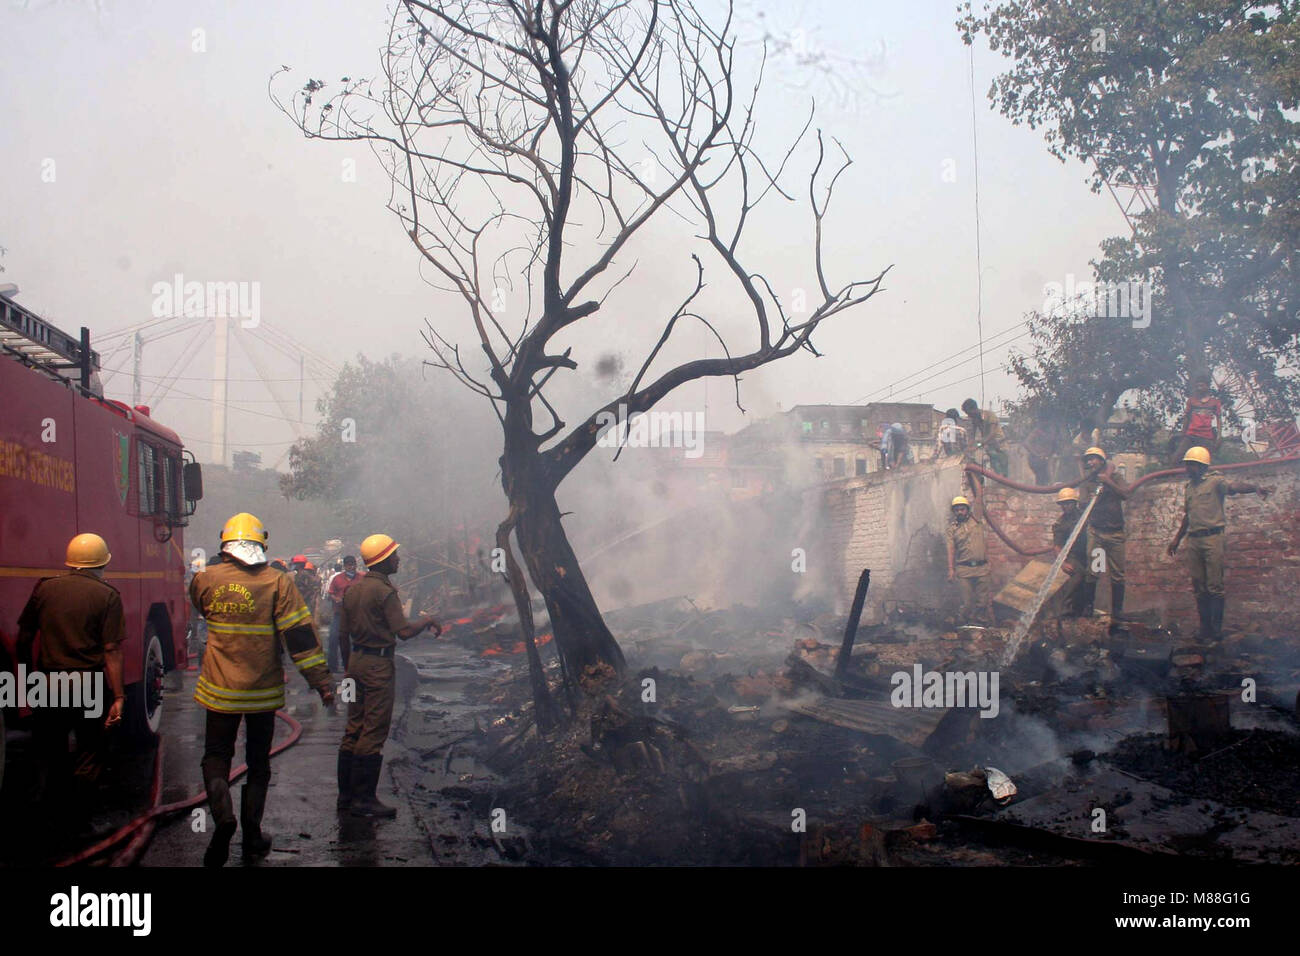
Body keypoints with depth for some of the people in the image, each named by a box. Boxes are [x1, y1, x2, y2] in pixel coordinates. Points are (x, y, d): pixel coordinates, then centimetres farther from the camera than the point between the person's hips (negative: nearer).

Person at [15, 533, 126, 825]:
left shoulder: (45, 588, 4)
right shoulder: (107, 595, -5)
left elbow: (23, 639, 7)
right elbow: (111, 650, -10)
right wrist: (118, 696, -8)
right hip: (89, 687, -2)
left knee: (48, 750, 16)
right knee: (89, 753, 11)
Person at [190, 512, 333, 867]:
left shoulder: (206, 579, -5)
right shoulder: (278, 582, -10)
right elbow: (300, 635, -13)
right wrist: (320, 680, -10)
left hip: (219, 690, 0)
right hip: (263, 691, 0)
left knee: (216, 756, 13)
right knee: (258, 762, 14)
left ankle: (222, 815, -12)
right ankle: (252, 837, 17)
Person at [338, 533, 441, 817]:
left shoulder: (353, 588, 10)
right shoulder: (384, 591, -15)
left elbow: (345, 630, 14)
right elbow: (404, 632, -20)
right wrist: (427, 621, -2)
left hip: (356, 661, 9)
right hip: (378, 665, -9)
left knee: (354, 729, 14)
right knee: (374, 732, -3)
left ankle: (346, 794, 19)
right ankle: (363, 799, -1)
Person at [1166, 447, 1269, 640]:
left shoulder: (1215, 481, -2)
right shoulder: (1189, 487, 19)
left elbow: (1235, 487, -22)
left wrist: (1256, 488, -42)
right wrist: (1176, 540, 28)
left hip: (1212, 537, -7)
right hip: (1193, 540, 7)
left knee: (1215, 586, -7)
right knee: (1199, 587, 7)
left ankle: (1217, 630, -3)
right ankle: (1205, 629, 12)